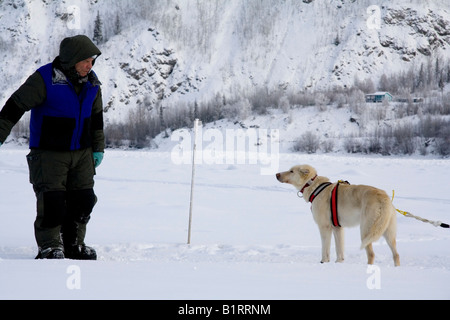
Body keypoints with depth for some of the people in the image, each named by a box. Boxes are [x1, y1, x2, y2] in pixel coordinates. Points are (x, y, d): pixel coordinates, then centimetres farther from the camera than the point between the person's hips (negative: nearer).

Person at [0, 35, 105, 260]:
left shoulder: (91, 82, 6)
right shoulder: (44, 79, -14)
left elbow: (97, 116, 19)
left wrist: (98, 148, 19)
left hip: (81, 153, 5)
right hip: (49, 152, -5)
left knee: (83, 199, 2)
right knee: (51, 199, -11)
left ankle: (74, 244, 16)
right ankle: (49, 246, 1)